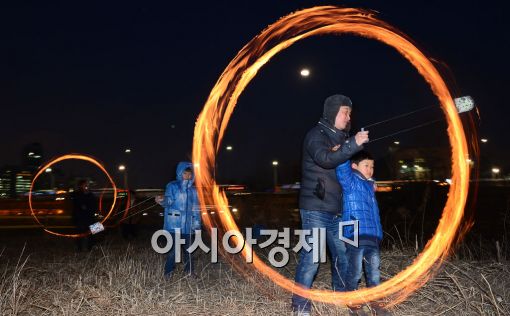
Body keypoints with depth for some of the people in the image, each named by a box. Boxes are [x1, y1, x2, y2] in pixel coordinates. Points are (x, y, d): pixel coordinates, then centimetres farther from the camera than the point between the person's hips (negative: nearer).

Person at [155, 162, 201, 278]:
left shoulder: (193, 190, 13)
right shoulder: (172, 186, -1)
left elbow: (196, 208, 17)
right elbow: (169, 200, -14)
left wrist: (197, 221, 10)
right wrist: (162, 200, -36)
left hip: (188, 225, 5)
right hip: (174, 224, -5)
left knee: (188, 249, 12)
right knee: (173, 249, -8)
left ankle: (189, 270, 25)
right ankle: (168, 272, 4)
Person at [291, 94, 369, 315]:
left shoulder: (339, 138, 18)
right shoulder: (316, 135, -6)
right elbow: (325, 159, -25)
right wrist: (354, 144, -29)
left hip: (335, 210, 8)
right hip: (315, 208, -8)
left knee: (342, 256, 12)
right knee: (311, 257, -8)